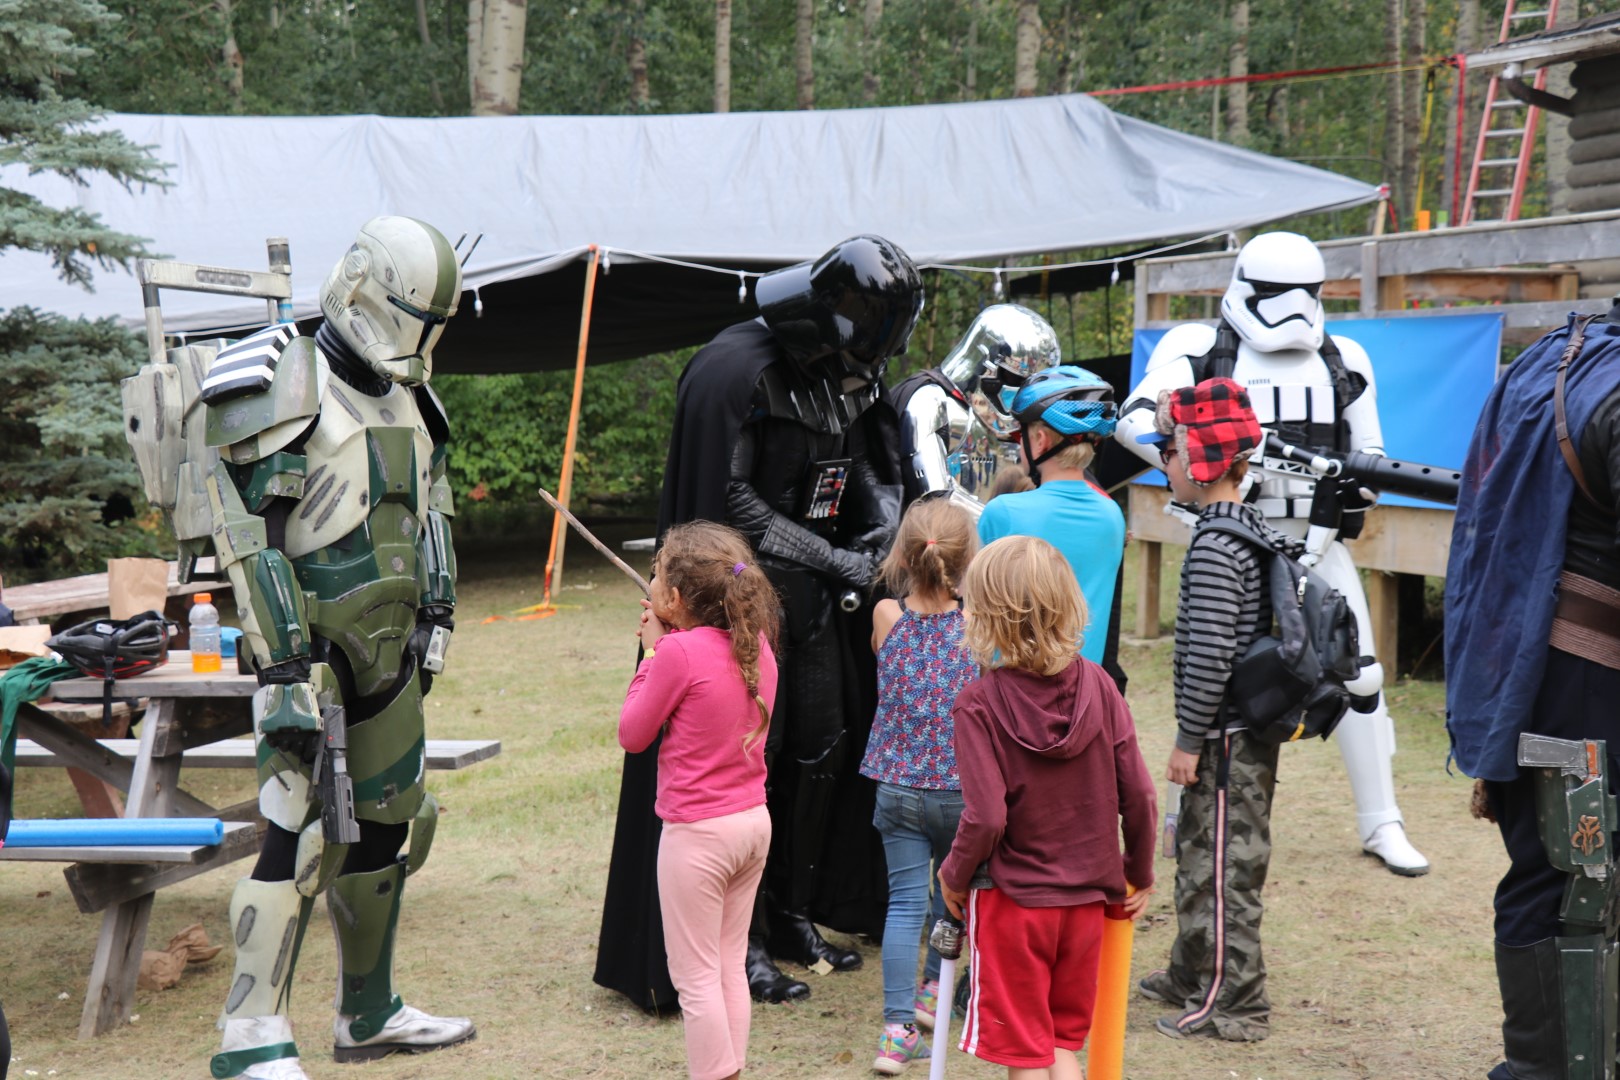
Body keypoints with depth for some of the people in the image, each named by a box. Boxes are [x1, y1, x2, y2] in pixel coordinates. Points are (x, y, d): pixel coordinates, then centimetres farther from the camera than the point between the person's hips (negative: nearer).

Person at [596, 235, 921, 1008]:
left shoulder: (846, 377, 6)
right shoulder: (736, 371, -19)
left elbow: (872, 467, 17)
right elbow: (730, 501, -20)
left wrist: (882, 528, -5)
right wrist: (831, 557, -20)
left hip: (814, 595, 8)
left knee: (823, 747, 11)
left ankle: (793, 914, 25)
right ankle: (739, 939, 6)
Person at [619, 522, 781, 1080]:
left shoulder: (678, 652, -19)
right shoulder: (756, 643, 2)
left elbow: (633, 735, -8)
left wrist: (652, 651, -3)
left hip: (697, 832, -8)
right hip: (754, 822, 8)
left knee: (695, 976, 2)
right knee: (730, 965, 17)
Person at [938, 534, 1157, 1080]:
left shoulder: (980, 703, -17)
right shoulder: (1097, 685, -6)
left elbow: (986, 819, -22)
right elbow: (1138, 795, -4)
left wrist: (954, 875, -3)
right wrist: (1140, 874, 11)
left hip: (1011, 899, -4)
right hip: (1086, 899, 4)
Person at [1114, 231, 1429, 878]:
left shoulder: (1342, 361, 10)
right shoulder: (1204, 351, -2)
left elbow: (1369, 455, 15)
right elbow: (1135, 420, -15)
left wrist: (1351, 502, -6)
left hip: (1316, 539, 3)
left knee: (1358, 677, 1)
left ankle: (1380, 824, 12)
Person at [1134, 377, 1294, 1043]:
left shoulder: (1215, 547, -20)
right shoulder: (1255, 529, 11)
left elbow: (1210, 656, -24)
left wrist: (1190, 740, -16)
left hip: (1227, 736, -10)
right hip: (1251, 726, 10)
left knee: (1224, 866, -2)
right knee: (1198, 855, 21)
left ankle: (1234, 1005, 6)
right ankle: (1192, 976, 34)